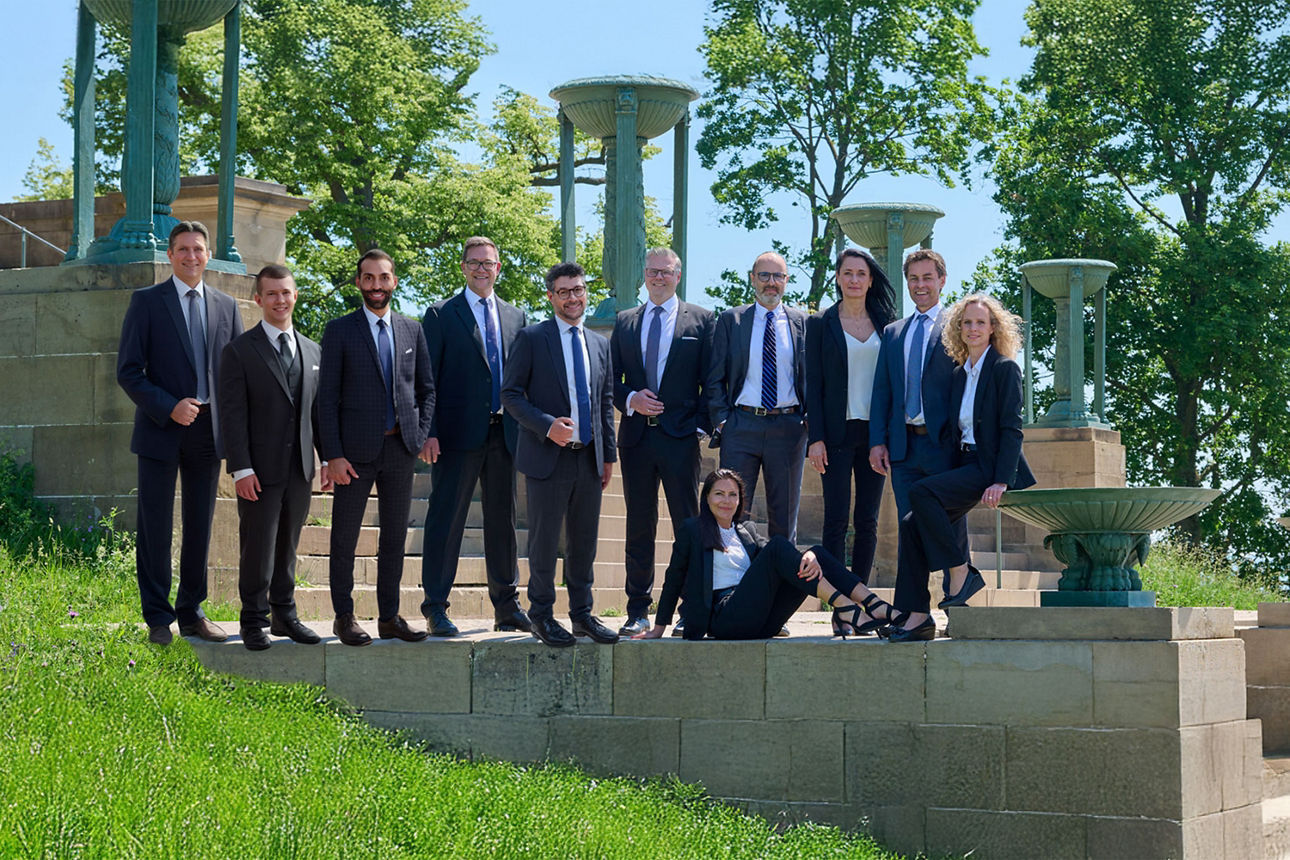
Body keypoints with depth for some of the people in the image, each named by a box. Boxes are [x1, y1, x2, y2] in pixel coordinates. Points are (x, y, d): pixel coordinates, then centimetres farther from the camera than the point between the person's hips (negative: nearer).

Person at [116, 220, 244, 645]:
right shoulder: (146, 301, 0)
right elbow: (128, 370, -4)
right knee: (156, 527, -1)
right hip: (161, 429, -3)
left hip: (209, 430, 3)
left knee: (200, 526, 8)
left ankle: (192, 613, 18)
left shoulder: (226, 306, 11)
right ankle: (158, 620, 6)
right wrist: (169, 407, -16)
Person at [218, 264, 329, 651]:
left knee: (288, 546, 12)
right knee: (258, 547, -1)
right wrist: (241, 468, -15)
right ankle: (254, 622, 9)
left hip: (299, 469, 5)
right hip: (260, 470, -5)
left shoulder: (312, 351, 13)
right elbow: (233, 415, -8)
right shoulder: (240, 351, -3)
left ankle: (285, 615, 22)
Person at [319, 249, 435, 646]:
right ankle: (344, 617, 11)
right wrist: (333, 455, -10)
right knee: (345, 537, 2)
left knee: (395, 536, 8)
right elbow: (327, 397, -4)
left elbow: (427, 388, 15)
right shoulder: (339, 330, 0)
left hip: (400, 449, 3)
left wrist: (423, 435, 1)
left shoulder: (412, 330, 10)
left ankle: (389, 617, 14)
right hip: (356, 449, -3)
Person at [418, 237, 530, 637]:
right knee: (446, 520, -2)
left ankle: (507, 607, 17)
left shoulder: (515, 317, 15)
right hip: (459, 435, -4)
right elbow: (427, 379, -3)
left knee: (503, 521, 10)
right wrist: (429, 432, -12)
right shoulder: (441, 315, 1)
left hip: (504, 435, 4)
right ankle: (436, 609, 2)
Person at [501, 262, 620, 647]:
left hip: (589, 458, 5)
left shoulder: (599, 344, 14)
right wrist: (546, 425, -17)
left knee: (584, 541, 10)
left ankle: (582, 614, 19)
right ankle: (541, 616, 11)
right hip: (548, 457, -5)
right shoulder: (531, 339, -2)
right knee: (545, 541, 1)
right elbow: (510, 394, -4)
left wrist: (608, 455, 13)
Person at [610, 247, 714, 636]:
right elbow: (611, 377, 13)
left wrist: (702, 425, -6)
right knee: (639, 527, 6)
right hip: (636, 435, 3)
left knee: (687, 524, -2)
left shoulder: (700, 320, 5)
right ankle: (638, 611, 12)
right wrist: (630, 399, -7)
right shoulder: (625, 322, 14)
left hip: (680, 434, -3)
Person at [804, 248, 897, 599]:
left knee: (868, 522, 5)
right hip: (837, 432, -3)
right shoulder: (820, 323, 3)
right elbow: (813, 383, 0)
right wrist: (815, 438, -8)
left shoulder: (885, 323, 10)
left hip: (875, 433, 3)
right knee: (836, 521, -6)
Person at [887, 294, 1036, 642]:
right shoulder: (959, 374, 17)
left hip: (991, 468, -7)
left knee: (920, 493, -26)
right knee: (912, 524, -10)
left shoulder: (1004, 368, -5)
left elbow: (1012, 429, -12)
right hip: (965, 466, 7)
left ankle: (961, 572, -15)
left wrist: (1001, 482, -21)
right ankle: (917, 616, -11)